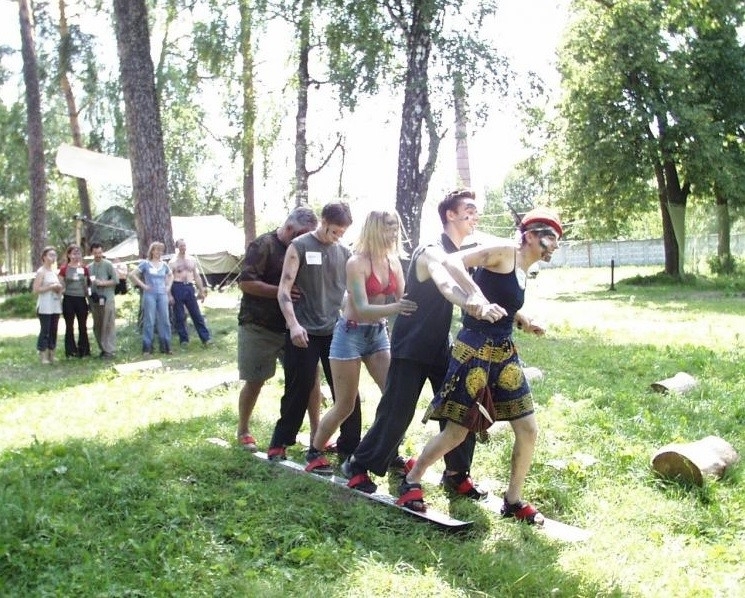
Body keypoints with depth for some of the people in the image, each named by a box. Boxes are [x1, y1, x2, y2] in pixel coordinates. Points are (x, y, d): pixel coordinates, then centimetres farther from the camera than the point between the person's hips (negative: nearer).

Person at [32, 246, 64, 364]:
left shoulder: (54, 272, 15)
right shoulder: (41, 272, -6)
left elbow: (60, 285, 28)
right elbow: (36, 289, -14)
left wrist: (59, 288, 5)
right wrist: (51, 287, -17)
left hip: (55, 305, 7)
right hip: (45, 306, -7)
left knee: (53, 330, 8)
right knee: (45, 330, -7)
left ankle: (51, 354, 13)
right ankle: (43, 356, -3)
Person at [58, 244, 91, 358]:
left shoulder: (84, 268, 7)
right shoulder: (64, 269, -1)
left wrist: (89, 299, 9)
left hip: (81, 299, 3)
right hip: (68, 300, -2)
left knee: (83, 326, 7)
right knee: (69, 327, 4)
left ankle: (84, 350, 15)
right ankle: (71, 351, 10)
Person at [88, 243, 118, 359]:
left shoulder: (108, 264, 0)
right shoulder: (89, 267, 13)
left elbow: (116, 280, -3)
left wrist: (103, 283, -12)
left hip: (107, 299, -5)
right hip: (94, 300, 5)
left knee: (108, 325, -7)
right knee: (97, 326, 7)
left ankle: (110, 350, -5)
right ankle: (103, 348, 17)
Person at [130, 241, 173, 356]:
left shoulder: (164, 264, 11)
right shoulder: (145, 263, -2)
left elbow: (171, 275, 28)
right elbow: (132, 275, -4)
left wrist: (168, 286, 13)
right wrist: (142, 285, -8)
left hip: (162, 295, 4)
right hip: (149, 295, -4)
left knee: (165, 321, 3)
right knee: (149, 321, -3)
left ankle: (165, 347, 11)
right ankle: (147, 349, 1)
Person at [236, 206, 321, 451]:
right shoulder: (263, 245, -12)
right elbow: (245, 282, -19)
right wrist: (281, 291, -27)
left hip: (291, 326, 6)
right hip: (259, 327, -6)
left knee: (310, 374, 0)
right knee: (255, 382, 5)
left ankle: (316, 432, 8)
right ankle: (243, 431, 24)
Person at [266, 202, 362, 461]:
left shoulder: (344, 252, 8)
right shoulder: (299, 247, -4)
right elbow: (284, 290, -8)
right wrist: (293, 324, -20)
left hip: (336, 332, 4)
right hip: (304, 332, -4)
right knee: (298, 390, 3)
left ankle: (350, 445, 15)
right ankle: (279, 442, 19)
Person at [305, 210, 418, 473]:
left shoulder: (393, 261, 1)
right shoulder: (357, 262, -18)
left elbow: (402, 298, 1)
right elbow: (362, 309, -25)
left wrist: (414, 306, -22)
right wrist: (394, 308, -41)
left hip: (379, 333, 6)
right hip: (351, 334, -6)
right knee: (345, 406, 1)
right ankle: (314, 453, 20)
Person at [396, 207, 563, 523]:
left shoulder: (522, 272, 14)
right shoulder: (504, 251, -10)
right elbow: (452, 262, -19)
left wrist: (524, 323, 13)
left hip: (505, 354, 8)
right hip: (475, 351, -8)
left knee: (528, 430, 5)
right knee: (457, 432, -1)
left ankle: (513, 500, 21)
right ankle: (411, 481, 21)